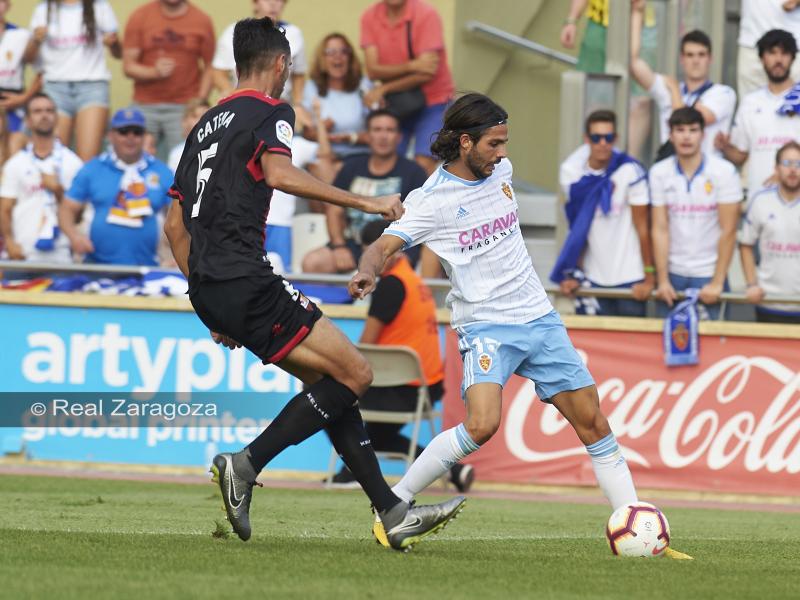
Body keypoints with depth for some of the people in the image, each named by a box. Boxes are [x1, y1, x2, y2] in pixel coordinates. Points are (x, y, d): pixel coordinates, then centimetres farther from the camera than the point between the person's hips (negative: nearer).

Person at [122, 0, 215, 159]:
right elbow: (128, 66, 3)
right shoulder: (139, 17, 4)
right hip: (145, 107, 2)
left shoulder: (202, 21, 3)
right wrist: (154, 72, -16)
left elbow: (209, 67, 5)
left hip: (184, 106, -1)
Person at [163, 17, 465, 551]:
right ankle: (246, 465, -11)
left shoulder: (207, 124, 23)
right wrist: (365, 202, -20)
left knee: (329, 380, 12)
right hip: (246, 281, -9)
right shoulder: (271, 112, -1)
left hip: (209, 287, 9)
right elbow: (279, 173, -23)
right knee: (354, 374, -6)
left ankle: (393, 513, 8)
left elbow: (175, 223, 23)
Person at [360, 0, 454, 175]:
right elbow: (373, 70, -12)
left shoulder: (426, 14, -15)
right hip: (395, 104, 4)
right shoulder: (370, 17, -5)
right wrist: (411, 65, -26)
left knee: (424, 166, -17)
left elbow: (427, 74, -19)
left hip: (432, 100, -4)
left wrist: (382, 89, -15)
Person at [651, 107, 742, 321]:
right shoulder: (659, 173, 1)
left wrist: (717, 283, -12)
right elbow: (660, 229, 0)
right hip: (673, 273, 2)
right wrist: (662, 280, -5)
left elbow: (728, 231, -9)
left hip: (709, 274, -2)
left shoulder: (724, 171, -8)